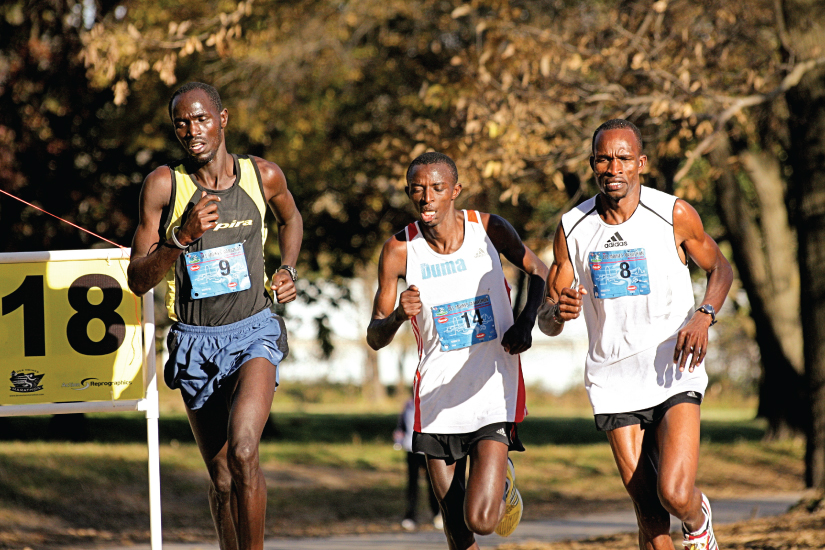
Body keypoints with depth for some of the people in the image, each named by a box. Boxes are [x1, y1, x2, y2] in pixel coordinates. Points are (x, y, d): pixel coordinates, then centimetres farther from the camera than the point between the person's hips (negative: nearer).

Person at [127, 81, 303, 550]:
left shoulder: (263, 176, -2)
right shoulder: (164, 185, -7)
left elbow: (291, 218, 23)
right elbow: (138, 281, -8)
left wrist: (288, 271, 8)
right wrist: (182, 236, -22)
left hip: (253, 332, -1)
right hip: (196, 342, 1)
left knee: (242, 451, -25)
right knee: (222, 477, 9)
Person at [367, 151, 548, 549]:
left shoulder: (489, 229, -5)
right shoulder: (399, 251, -6)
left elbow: (538, 272, 13)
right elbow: (375, 339, -1)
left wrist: (526, 321, -5)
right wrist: (398, 316, -24)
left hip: (494, 390, -1)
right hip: (438, 394, 1)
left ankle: (502, 479, 22)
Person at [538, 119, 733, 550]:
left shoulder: (674, 215, -6)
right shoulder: (572, 229, 0)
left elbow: (719, 268, 11)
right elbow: (546, 323, 4)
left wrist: (703, 317, -9)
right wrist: (557, 312, -21)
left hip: (674, 374, -2)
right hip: (613, 383, 2)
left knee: (675, 494, -17)